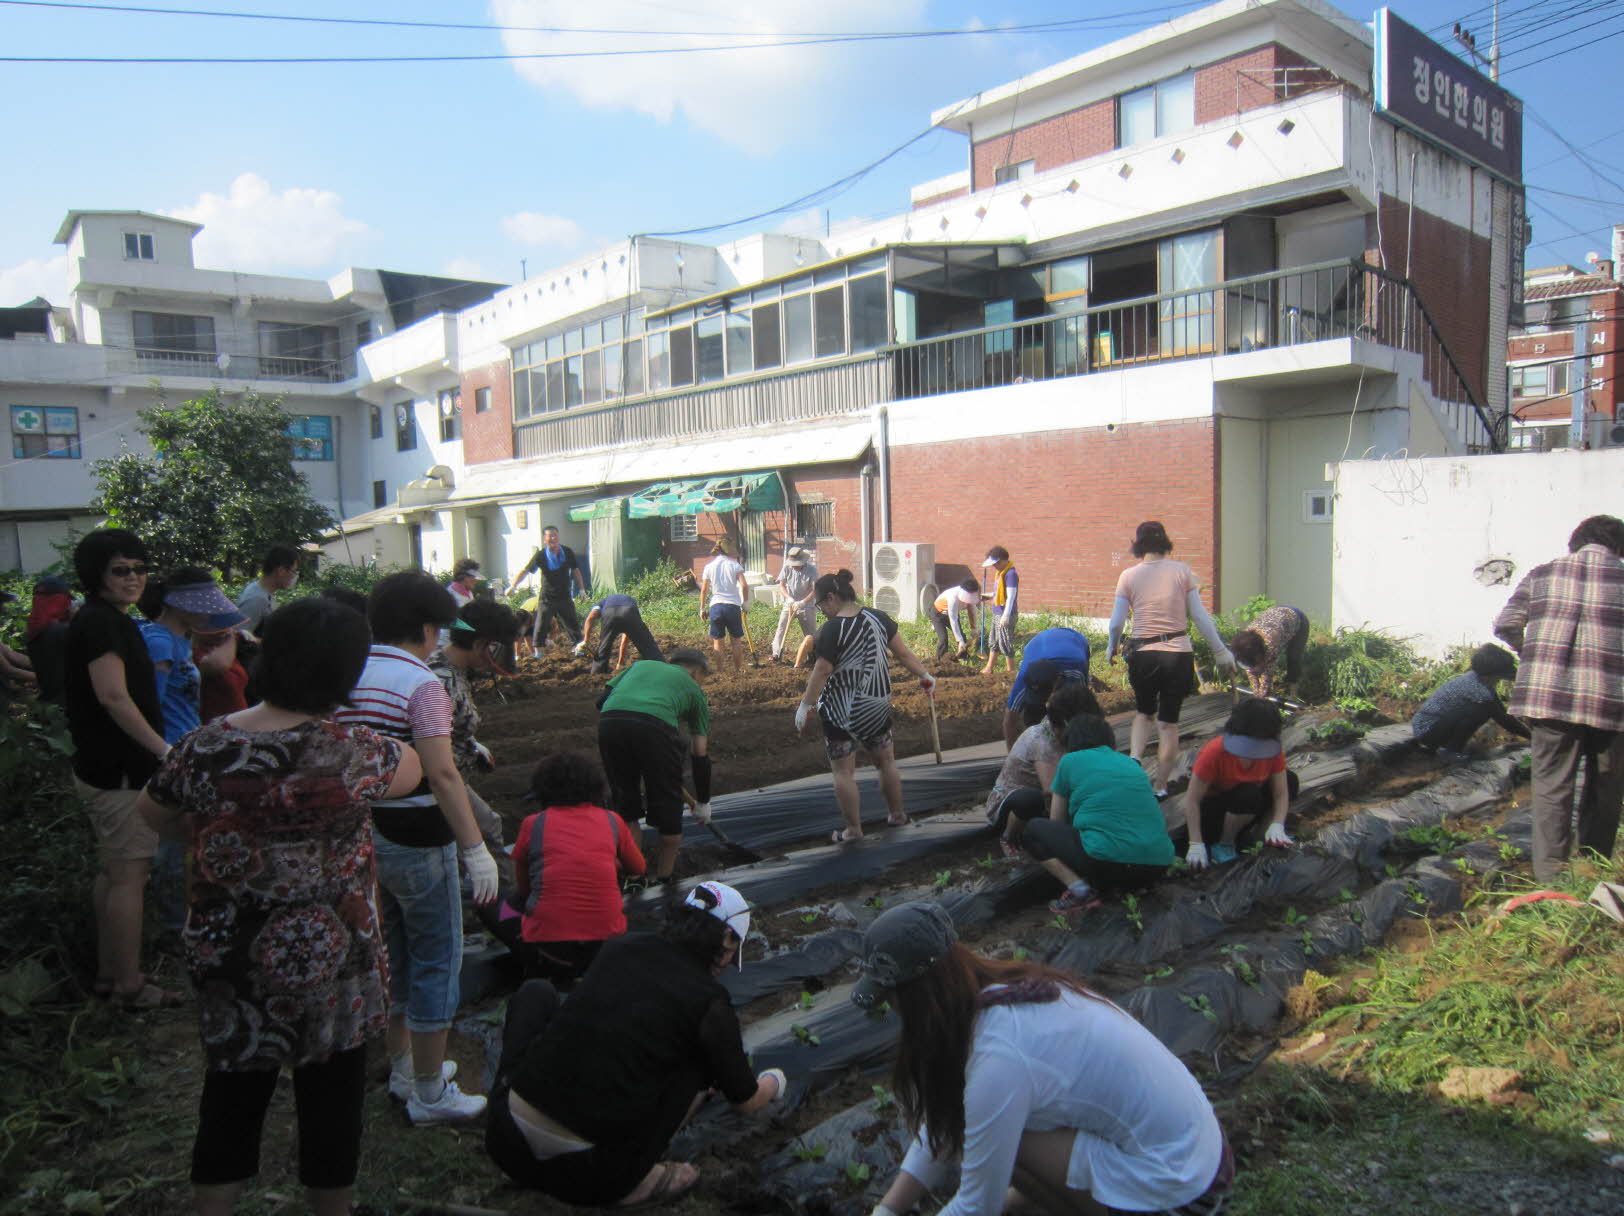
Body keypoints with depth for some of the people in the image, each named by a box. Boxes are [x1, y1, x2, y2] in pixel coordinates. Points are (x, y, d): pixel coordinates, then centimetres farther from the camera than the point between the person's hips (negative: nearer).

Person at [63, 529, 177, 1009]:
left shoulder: (102, 620, 15)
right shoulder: (102, 622, -17)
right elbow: (113, 696, -26)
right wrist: (165, 750, -27)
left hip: (103, 767, 11)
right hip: (121, 771, -11)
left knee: (112, 872, 18)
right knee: (129, 875, -4)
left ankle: (108, 973, 29)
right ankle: (130, 987, 4)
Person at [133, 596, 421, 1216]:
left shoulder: (202, 748, -11)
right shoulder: (350, 755, -23)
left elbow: (152, 814, 9)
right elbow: (413, 769, -1)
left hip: (225, 959, 4)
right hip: (325, 963, -3)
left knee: (232, 1094, 21)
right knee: (330, 1096, 16)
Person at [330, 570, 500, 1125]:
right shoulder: (421, 683, -18)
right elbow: (442, 773, -25)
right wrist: (475, 849, -23)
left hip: (362, 834, 8)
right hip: (417, 840, -8)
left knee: (394, 953, 22)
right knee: (435, 960, 6)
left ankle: (402, 1067, 37)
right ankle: (429, 1094, 16)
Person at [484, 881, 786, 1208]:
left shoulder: (619, 947, 8)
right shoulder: (709, 1000, -4)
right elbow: (746, 1102, 12)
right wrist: (774, 1082, 37)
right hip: (590, 1173, -4)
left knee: (537, 992, 25)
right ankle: (636, 1182, 8)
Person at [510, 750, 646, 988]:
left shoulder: (533, 824, 3)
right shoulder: (612, 821, 7)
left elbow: (522, 888, 15)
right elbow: (638, 868, 23)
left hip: (546, 946, -2)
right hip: (607, 943, 2)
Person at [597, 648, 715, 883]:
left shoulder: (641, 665, 37)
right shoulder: (693, 688, 28)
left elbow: (603, 700, 23)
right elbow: (701, 754, 28)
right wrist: (703, 803, 36)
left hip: (609, 723, 3)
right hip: (655, 728, -3)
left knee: (624, 801, 22)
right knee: (668, 804, 17)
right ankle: (664, 878, 28)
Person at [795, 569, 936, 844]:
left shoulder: (832, 630, -18)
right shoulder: (878, 618, -1)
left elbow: (822, 671, -18)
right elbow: (903, 653, 1)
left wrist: (805, 706, -11)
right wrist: (925, 676, 12)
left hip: (842, 712, -7)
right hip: (877, 705, 7)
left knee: (843, 771, 4)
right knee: (886, 761, 21)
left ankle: (853, 829, 10)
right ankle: (897, 815, 33)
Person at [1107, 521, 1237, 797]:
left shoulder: (1129, 576, -2)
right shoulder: (1181, 570, -1)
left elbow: (1116, 623, -3)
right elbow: (1200, 616, -3)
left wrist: (1112, 648, 15)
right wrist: (1220, 651, 5)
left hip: (1143, 654, 0)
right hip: (1179, 653, 0)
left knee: (1144, 712, 24)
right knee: (1169, 721, 10)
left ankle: (1134, 759, -1)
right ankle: (1160, 787, 12)